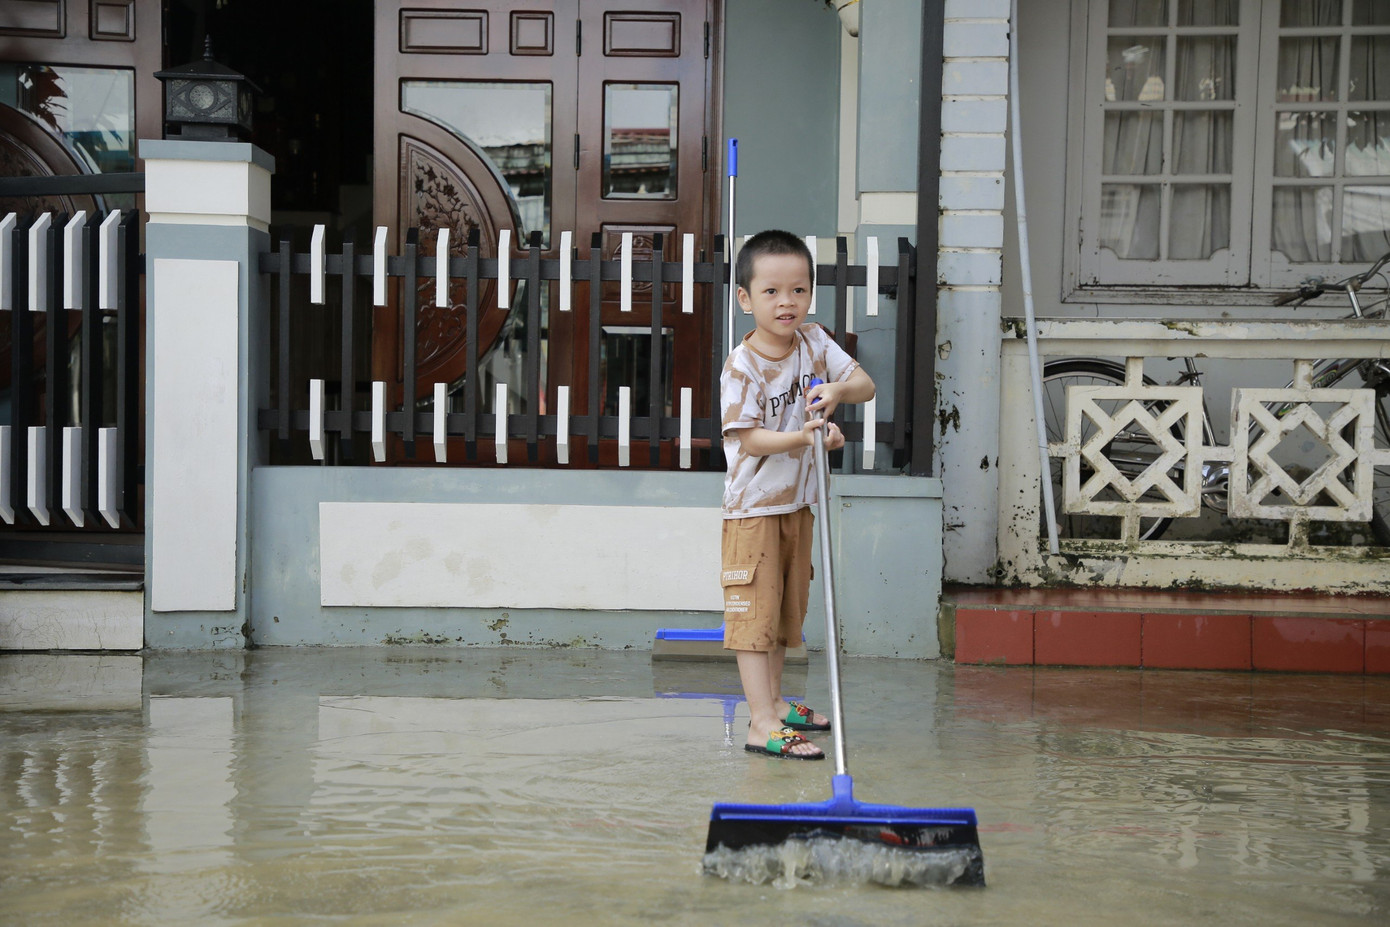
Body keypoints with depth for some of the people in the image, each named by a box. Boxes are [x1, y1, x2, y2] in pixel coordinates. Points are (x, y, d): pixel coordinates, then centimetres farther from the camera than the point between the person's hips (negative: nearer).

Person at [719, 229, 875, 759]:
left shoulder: (814, 343, 1)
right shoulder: (742, 366, -17)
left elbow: (866, 385, 1)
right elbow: (749, 439, -21)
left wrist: (838, 389, -21)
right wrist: (804, 436, -34)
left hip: (798, 502, 7)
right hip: (753, 507, -7)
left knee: (789, 606, 17)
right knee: (755, 610, -7)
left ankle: (773, 700, 31)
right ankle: (762, 723, -9)